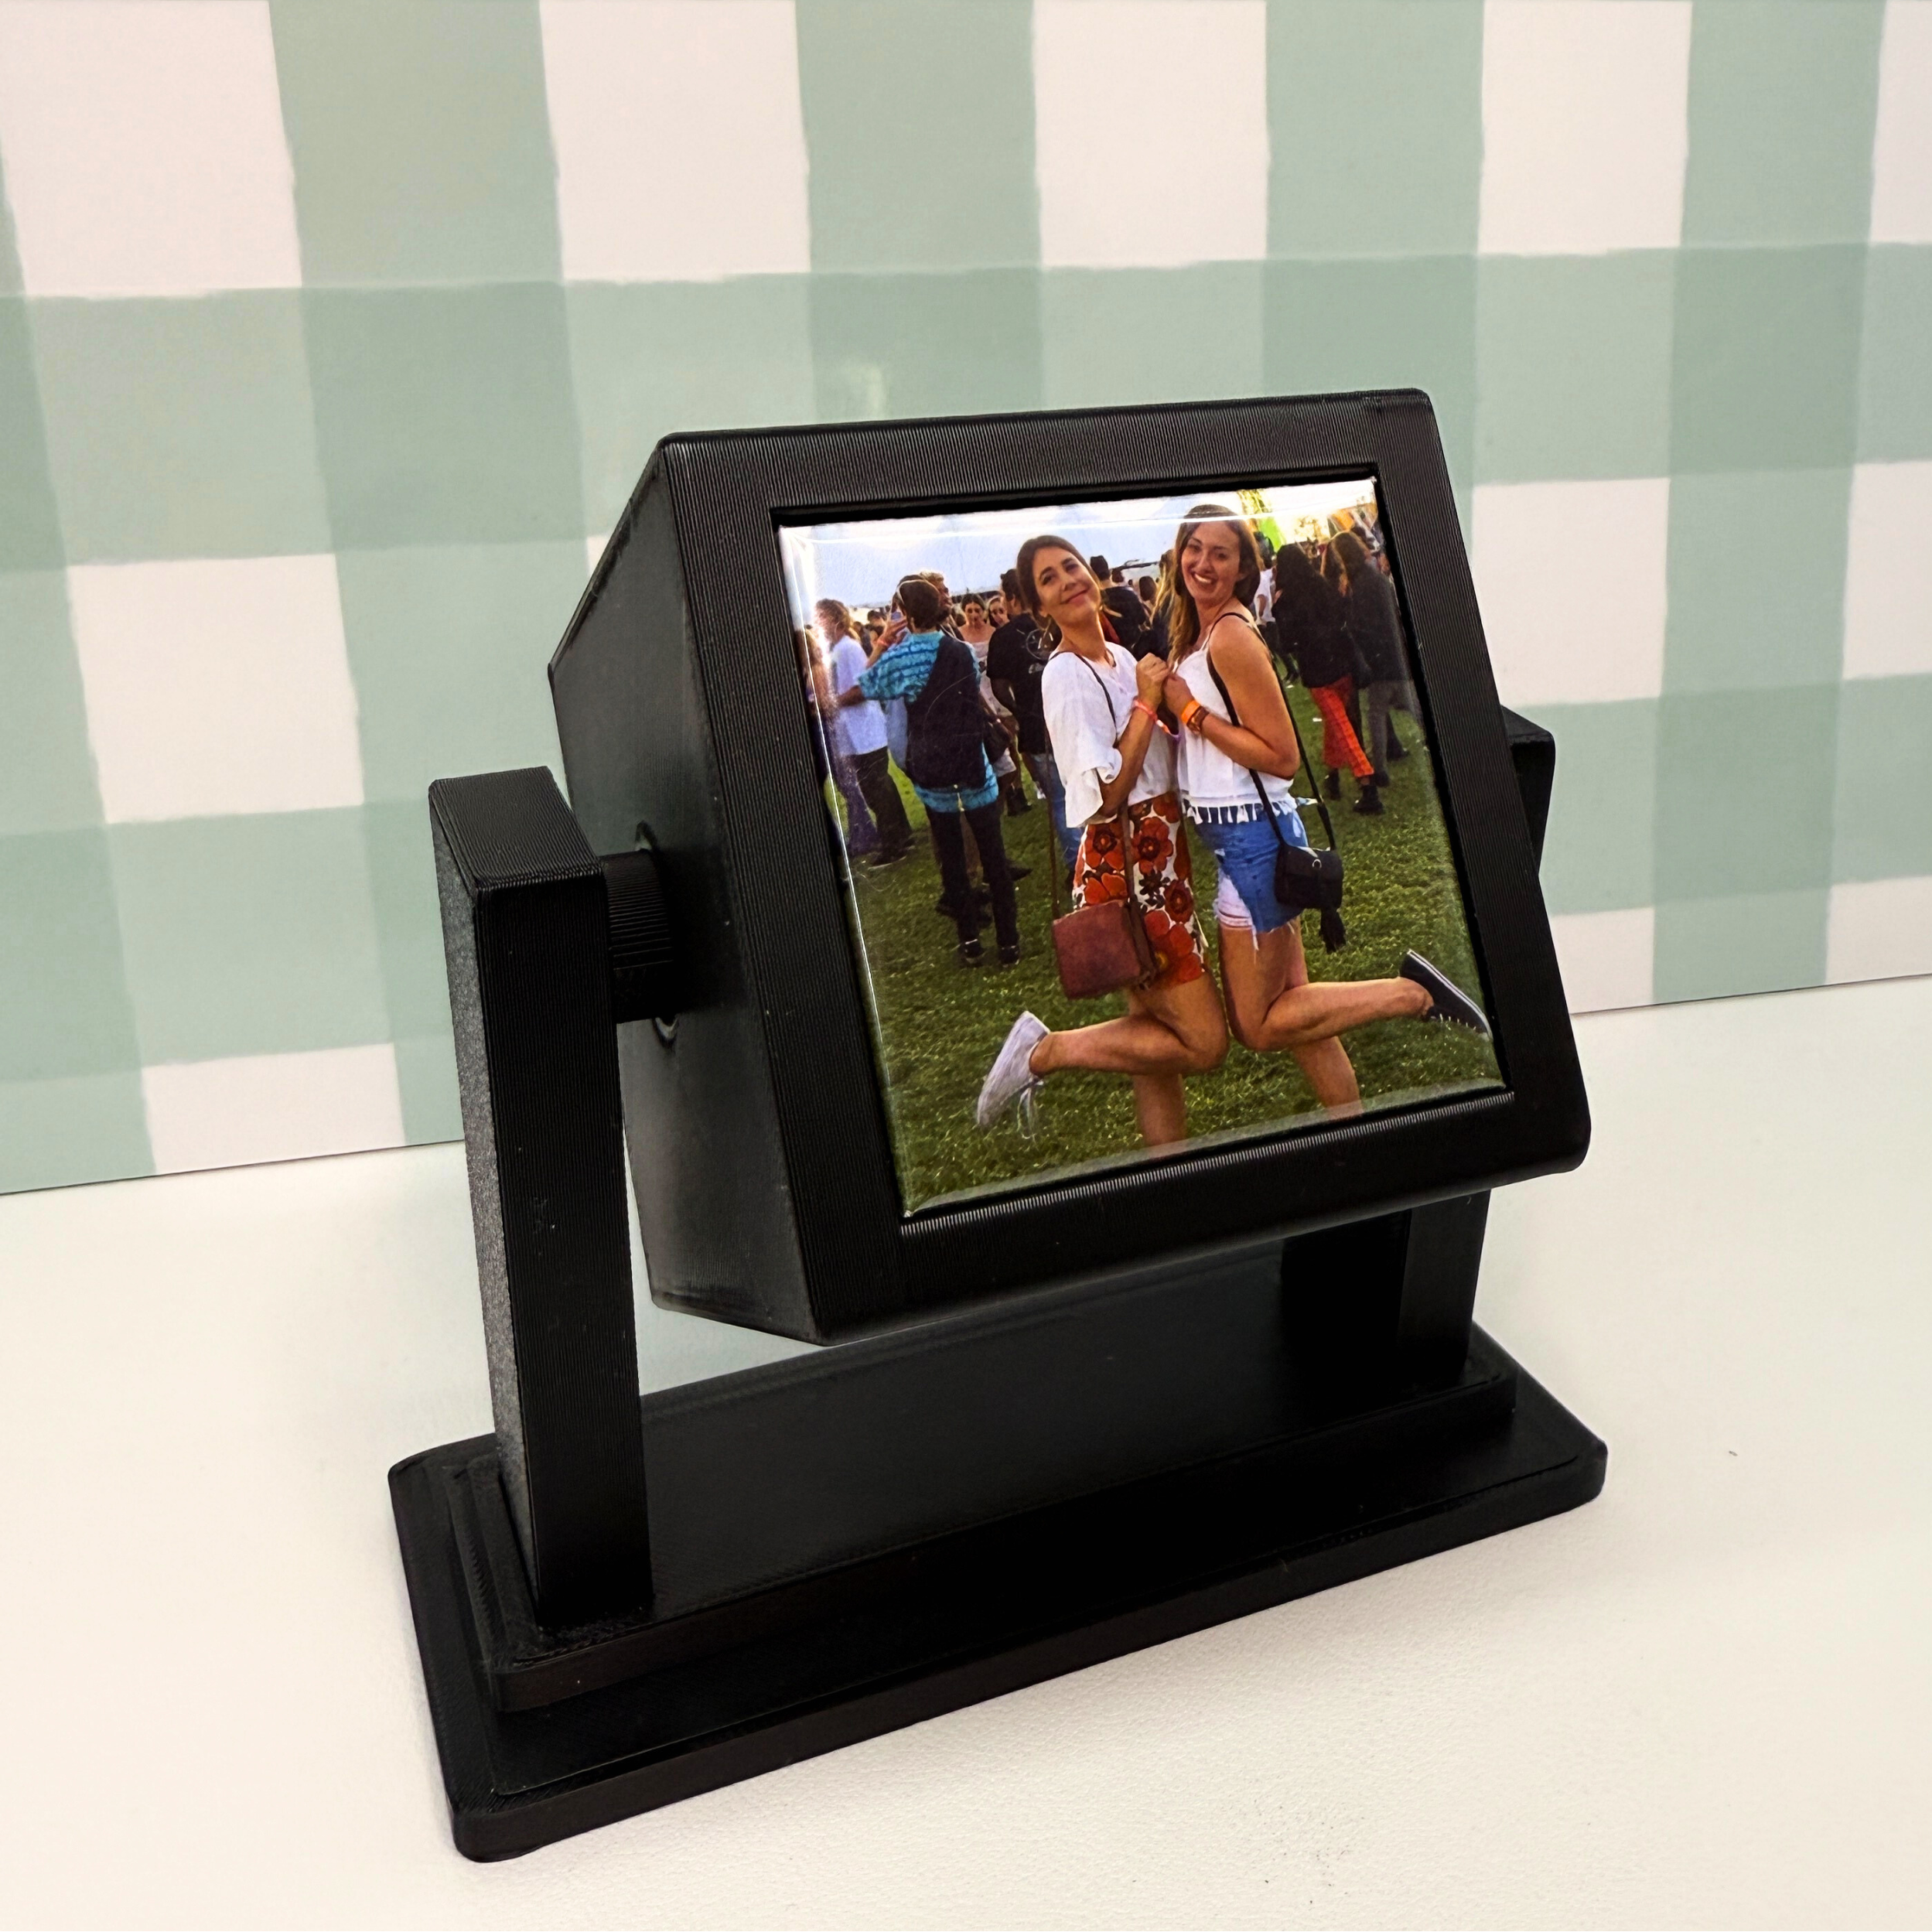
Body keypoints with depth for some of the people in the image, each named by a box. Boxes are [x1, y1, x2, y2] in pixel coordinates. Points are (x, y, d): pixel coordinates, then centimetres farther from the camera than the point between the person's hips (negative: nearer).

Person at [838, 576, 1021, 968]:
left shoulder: (899, 656, -7)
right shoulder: (962, 650, 2)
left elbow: (853, 695, -2)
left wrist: (881, 647, 5)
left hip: (933, 773, -1)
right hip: (974, 764, 1)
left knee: (952, 860, 10)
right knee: (993, 854, 6)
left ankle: (970, 942, 12)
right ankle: (1009, 941, 9)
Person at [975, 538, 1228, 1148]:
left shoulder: (1121, 658, 11)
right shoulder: (1066, 674, -15)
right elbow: (1106, 794, -22)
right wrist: (1146, 703, -17)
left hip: (1160, 864, 8)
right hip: (1126, 873, -8)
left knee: (1156, 1034, 14)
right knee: (1204, 1042, -5)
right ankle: (1041, 1052, 0)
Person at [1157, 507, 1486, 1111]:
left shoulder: (1230, 636, -16)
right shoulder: (1198, 634, 11)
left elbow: (1282, 756, -19)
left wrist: (1192, 712, -16)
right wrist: (1171, 701, 5)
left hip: (1252, 836, -9)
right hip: (1240, 835, 9)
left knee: (1257, 1027, -1)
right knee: (1286, 1003, 14)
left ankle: (1412, 994, 3)